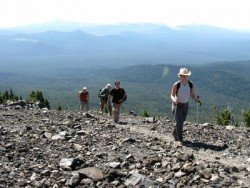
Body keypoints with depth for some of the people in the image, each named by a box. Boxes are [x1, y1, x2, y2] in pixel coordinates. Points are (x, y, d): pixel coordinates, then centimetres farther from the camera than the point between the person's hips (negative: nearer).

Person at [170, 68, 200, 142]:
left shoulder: (191, 84, -13)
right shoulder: (176, 85, -23)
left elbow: (192, 95, -7)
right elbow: (172, 95, -15)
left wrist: (196, 98, -29)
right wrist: (174, 100, -37)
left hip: (185, 105, 4)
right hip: (177, 105, -4)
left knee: (181, 122, 17)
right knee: (179, 122, -14)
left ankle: (175, 133, 43)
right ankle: (180, 138, 2)